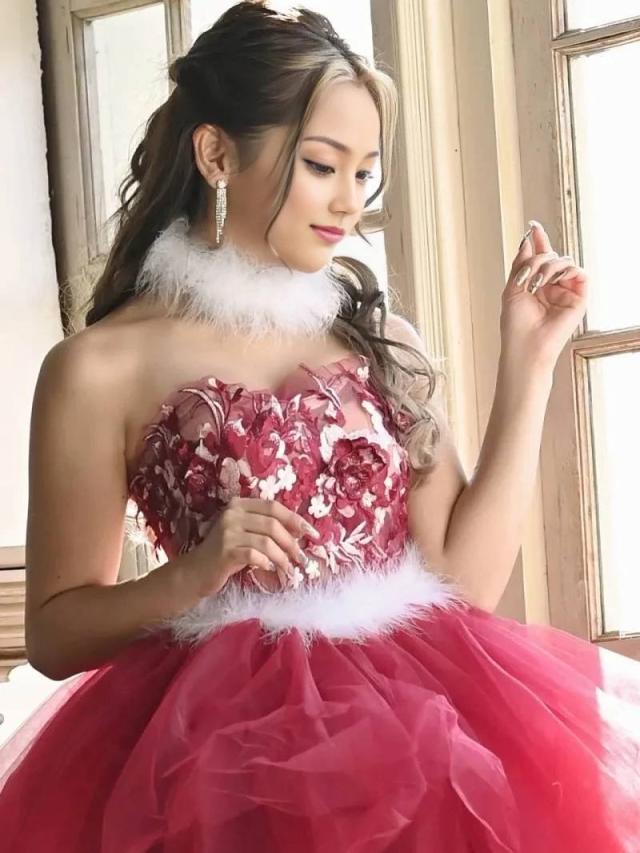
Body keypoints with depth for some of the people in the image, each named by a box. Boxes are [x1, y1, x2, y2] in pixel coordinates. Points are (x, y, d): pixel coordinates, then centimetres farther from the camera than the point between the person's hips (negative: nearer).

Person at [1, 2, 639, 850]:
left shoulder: (379, 337, 12)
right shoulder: (103, 369, -1)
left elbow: (465, 581, 5)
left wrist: (528, 363, 3)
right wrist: (195, 574, -15)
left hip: (420, 710, 4)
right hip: (227, 738, -4)